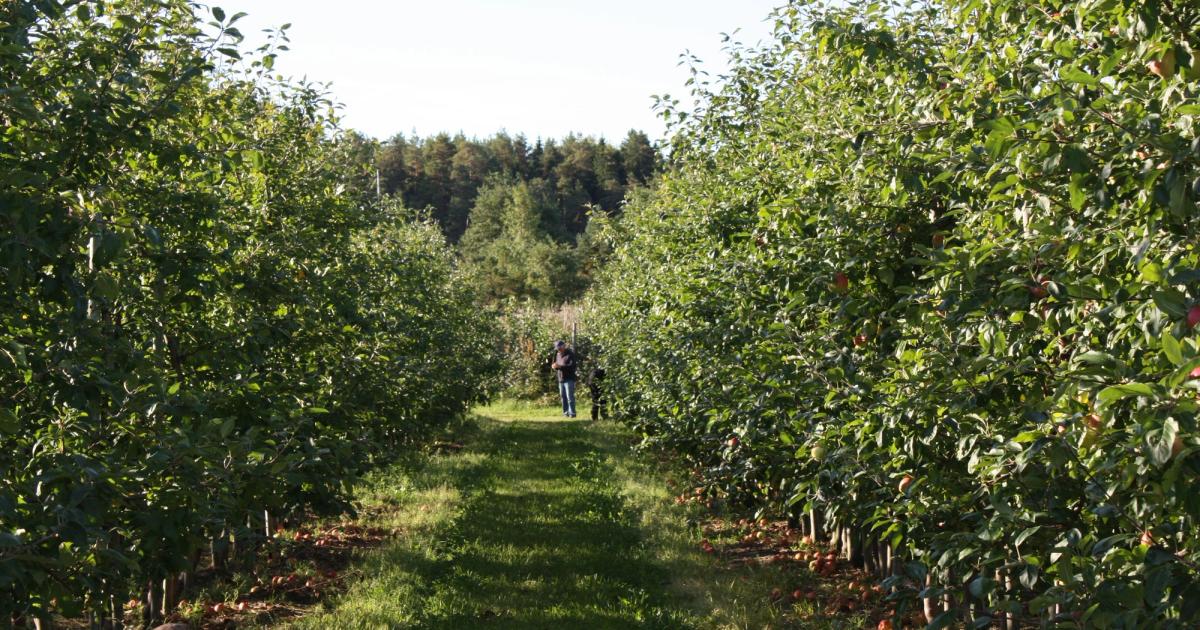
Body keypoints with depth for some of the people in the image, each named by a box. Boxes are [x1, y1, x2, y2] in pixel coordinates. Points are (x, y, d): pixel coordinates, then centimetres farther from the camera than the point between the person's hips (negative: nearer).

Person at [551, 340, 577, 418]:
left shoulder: (570, 354, -8)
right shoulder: (558, 354, 13)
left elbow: (572, 366, -18)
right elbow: (556, 364, 23)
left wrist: (560, 366, -26)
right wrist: (555, 367, -3)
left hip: (569, 379, -7)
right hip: (561, 379, 7)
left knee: (570, 397, -11)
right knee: (563, 397, 6)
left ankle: (572, 413, -8)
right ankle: (565, 412, 11)